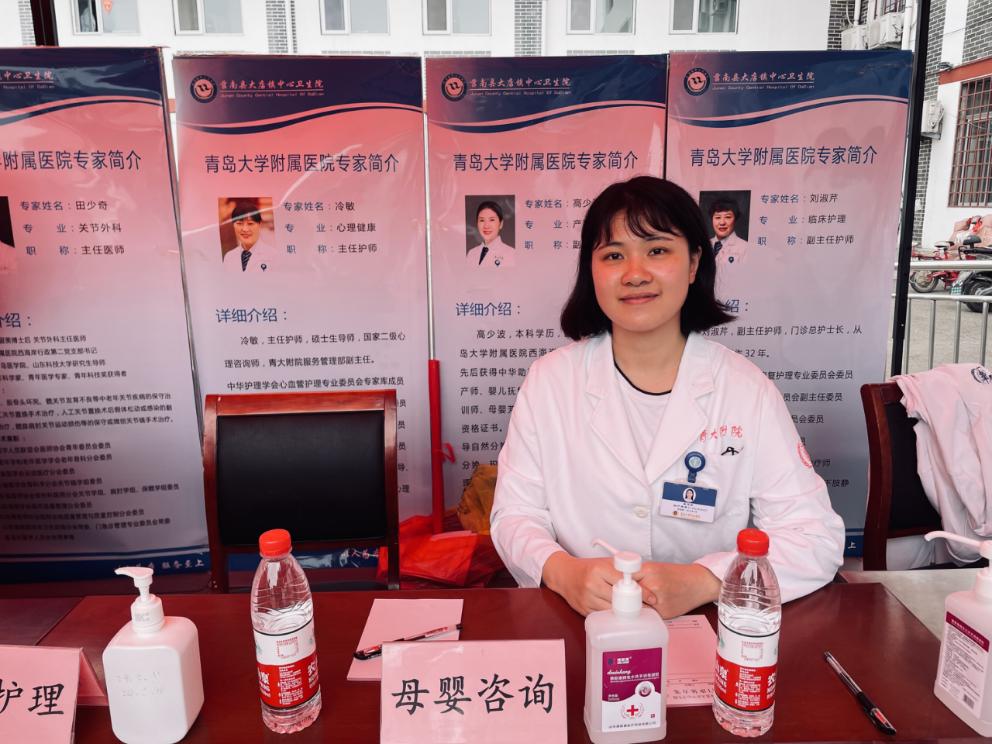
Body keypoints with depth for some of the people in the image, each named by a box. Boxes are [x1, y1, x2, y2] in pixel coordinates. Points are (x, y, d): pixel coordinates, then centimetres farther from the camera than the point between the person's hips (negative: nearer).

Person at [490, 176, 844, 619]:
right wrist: (562, 571, -19)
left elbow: (816, 536, -4)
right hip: (577, 625, 1)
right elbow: (515, 514, 1)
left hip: (707, 627, 0)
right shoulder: (549, 380, -1)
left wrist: (699, 582, -19)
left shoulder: (746, 390, -3)